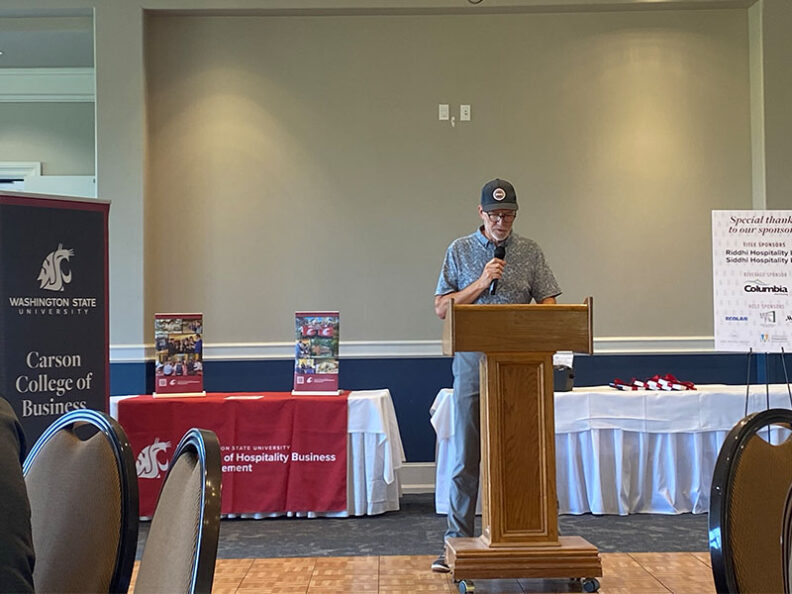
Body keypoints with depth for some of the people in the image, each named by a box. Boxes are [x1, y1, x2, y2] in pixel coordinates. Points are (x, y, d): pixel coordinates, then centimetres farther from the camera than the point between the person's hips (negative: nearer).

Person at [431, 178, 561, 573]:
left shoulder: (530, 253, 9)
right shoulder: (459, 251, 8)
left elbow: (548, 304, 6)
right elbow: (442, 307, 4)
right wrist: (482, 282, -8)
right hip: (472, 362, 0)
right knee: (466, 457, 3)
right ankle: (458, 541, 10)